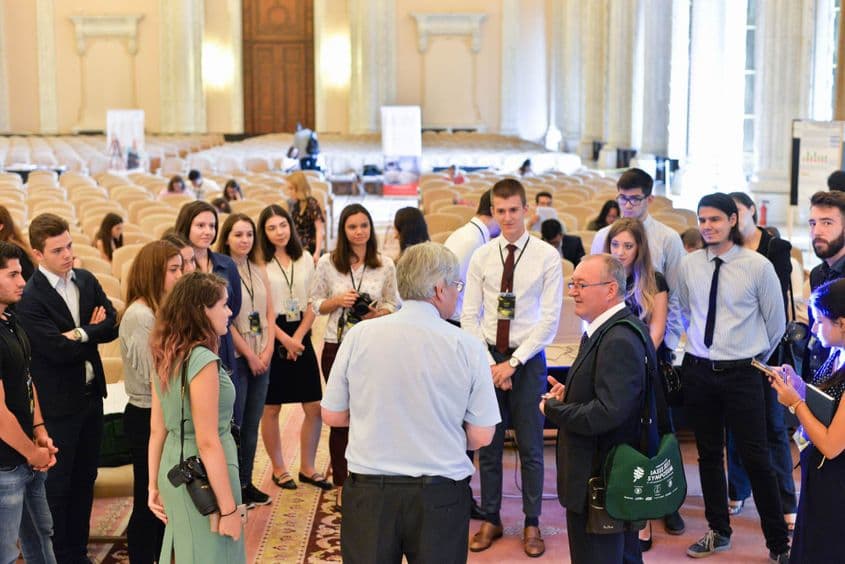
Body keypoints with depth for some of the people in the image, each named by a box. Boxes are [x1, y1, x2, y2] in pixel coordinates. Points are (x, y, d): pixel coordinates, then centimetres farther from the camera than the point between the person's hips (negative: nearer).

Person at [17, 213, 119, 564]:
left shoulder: (86, 280, 1)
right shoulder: (29, 297, -19)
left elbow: (112, 326, -5)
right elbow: (58, 349, -25)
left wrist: (81, 333, -20)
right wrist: (93, 330, -13)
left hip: (91, 393, 6)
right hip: (57, 403, -6)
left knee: (85, 478, 17)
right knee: (58, 483, 8)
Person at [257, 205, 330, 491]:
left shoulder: (305, 259, 6)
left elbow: (312, 304, 7)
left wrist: (298, 337, -4)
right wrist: (284, 338, -11)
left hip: (301, 337, 4)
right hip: (271, 337, -4)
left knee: (315, 408, 4)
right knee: (271, 408, 5)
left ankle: (307, 467, 19)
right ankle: (278, 469, 20)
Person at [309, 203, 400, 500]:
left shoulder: (385, 265, 1)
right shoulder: (327, 263, 0)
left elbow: (394, 304, 7)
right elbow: (315, 303, 5)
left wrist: (378, 313, -13)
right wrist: (338, 301, -13)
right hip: (337, 345, 0)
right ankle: (342, 483, 19)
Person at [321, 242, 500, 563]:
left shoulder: (359, 336, -5)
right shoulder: (467, 346, -9)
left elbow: (332, 415, 3)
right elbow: (481, 437, -4)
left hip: (369, 489, 1)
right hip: (441, 494, -1)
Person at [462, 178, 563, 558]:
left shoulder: (547, 256, -6)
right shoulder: (482, 257, 1)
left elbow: (550, 319, -8)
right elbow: (469, 316, 2)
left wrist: (514, 362, -13)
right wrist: (489, 364, -7)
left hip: (527, 359, -2)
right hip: (488, 358, 2)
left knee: (530, 446, 7)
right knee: (488, 444, 9)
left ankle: (532, 523, 21)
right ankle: (491, 520, 24)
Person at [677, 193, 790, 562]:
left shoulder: (758, 266, -10)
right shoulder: (689, 265, -1)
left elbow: (776, 323, 1)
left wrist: (756, 358, 10)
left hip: (741, 373, -4)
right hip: (698, 370, 4)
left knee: (756, 458, 0)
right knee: (708, 454, 13)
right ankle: (718, 531, 29)